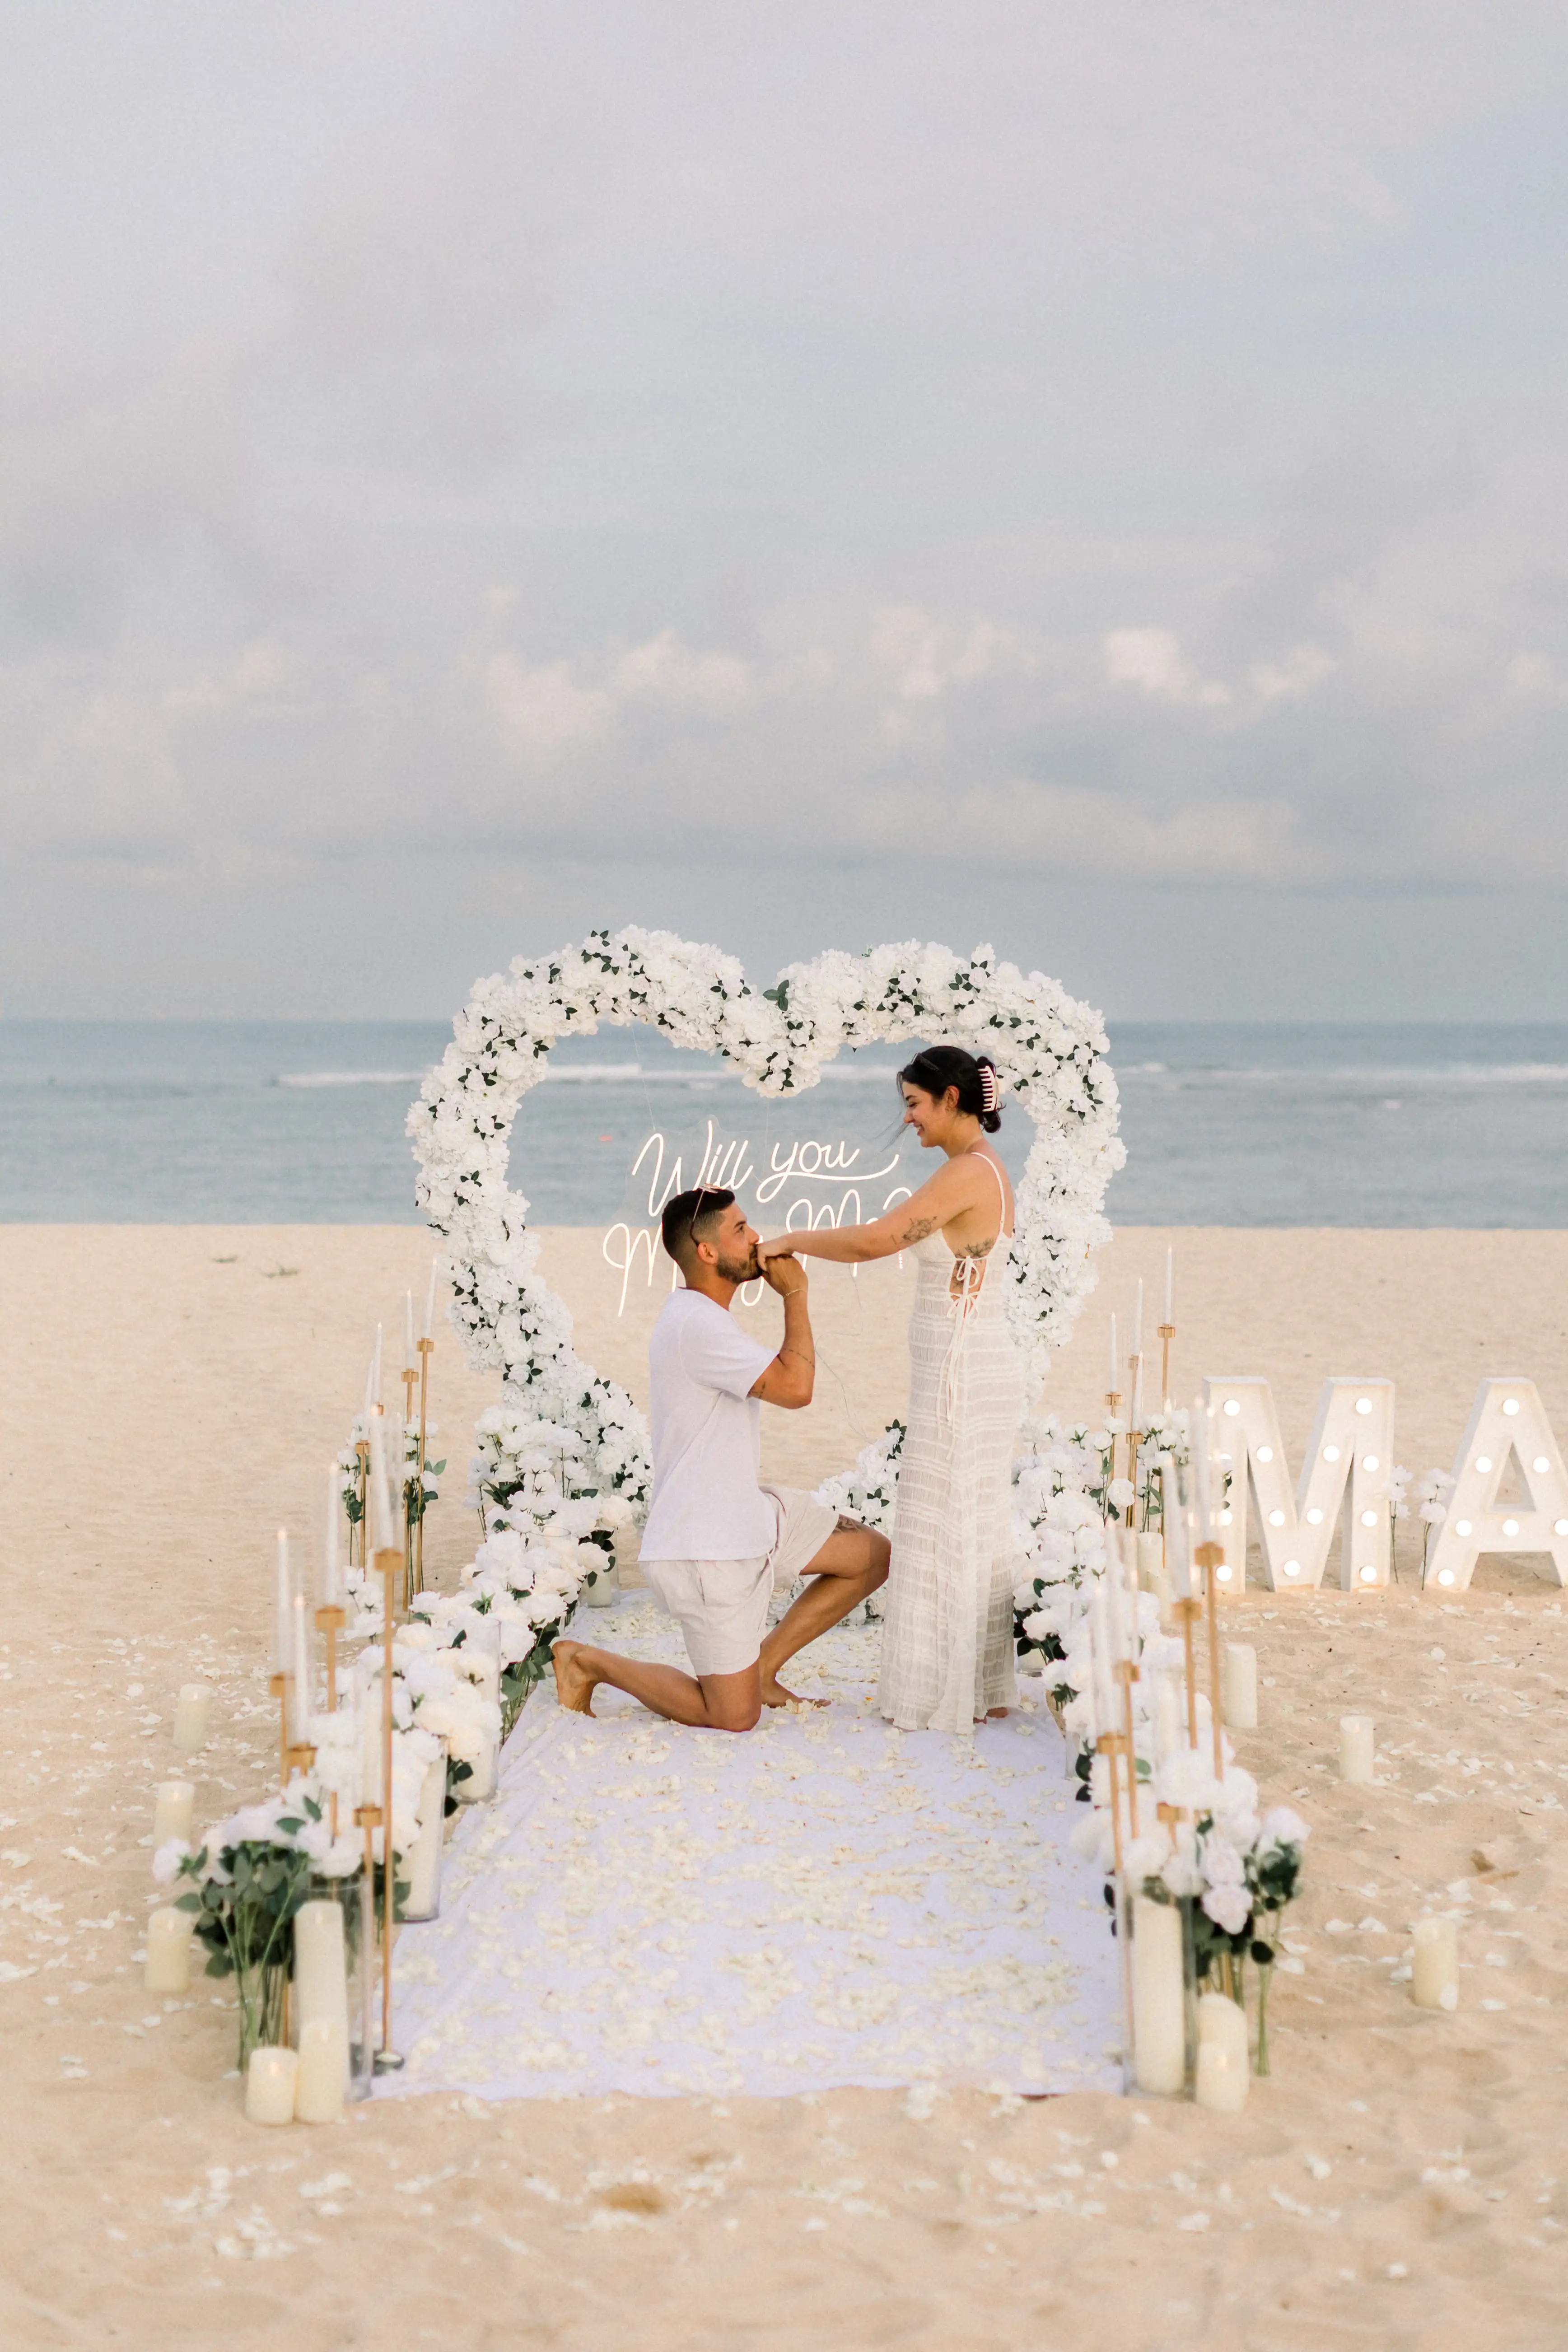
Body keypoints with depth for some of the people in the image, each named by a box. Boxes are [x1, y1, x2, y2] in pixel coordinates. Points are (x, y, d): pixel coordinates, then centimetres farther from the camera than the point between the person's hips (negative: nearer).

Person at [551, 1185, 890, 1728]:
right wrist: (795, 1296, -16)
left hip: (746, 1516, 10)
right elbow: (795, 1387, -27)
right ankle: (589, 1662, 10)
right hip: (705, 1547, -10)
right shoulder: (696, 1324, -23)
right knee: (733, 1718, -6)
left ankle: (761, 1666, 16)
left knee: (873, 1555, 10)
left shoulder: (702, 1316, 13)